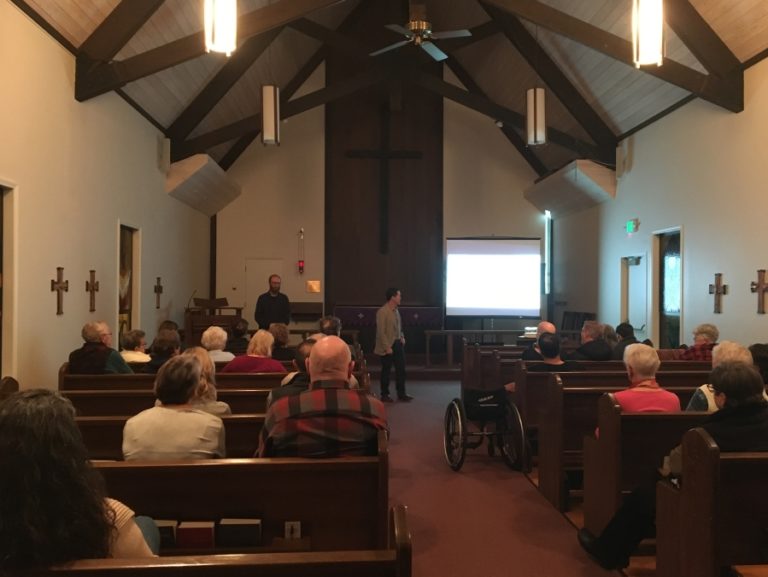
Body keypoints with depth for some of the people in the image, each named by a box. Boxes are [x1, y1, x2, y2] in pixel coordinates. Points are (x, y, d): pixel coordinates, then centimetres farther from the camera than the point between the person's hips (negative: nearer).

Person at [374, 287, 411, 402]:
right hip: (388, 346, -8)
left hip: (398, 343, 8)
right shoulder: (382, 312, -16)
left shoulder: (395, 310, 9)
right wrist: (387, 347, -20)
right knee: (386, 371, 4)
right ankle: (385, 395, 15)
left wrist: (402, 337, 8)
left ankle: (401, 394, 19)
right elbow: (381, 332, -19)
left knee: (401, 369, 9)